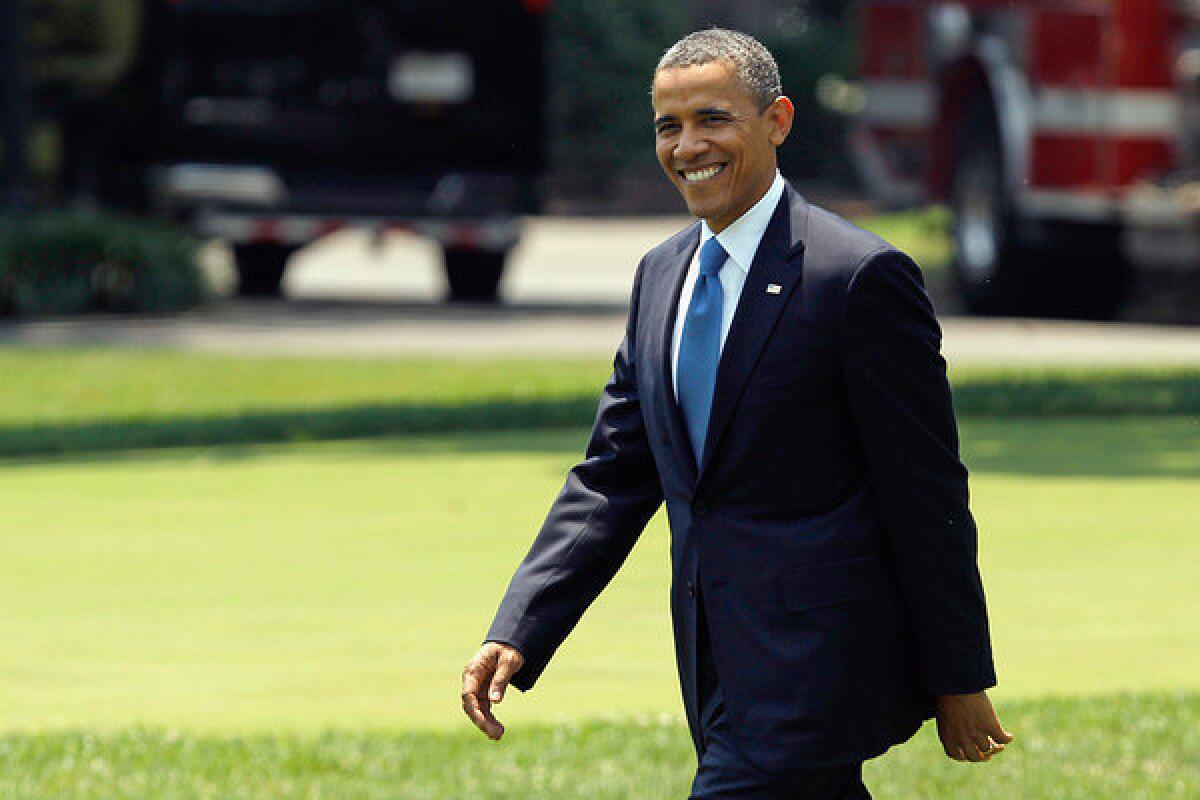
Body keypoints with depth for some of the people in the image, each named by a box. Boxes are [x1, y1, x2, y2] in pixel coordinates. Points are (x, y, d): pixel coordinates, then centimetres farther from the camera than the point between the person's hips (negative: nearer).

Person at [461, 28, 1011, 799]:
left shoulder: (861, 275, -11)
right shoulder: (662, 275, 13)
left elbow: (928, 494, -10)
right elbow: (614, 477, 13)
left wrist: (960, 680, -9)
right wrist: (514, 636, 2)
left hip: (817, 667, -8)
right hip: (724, 669, 8)